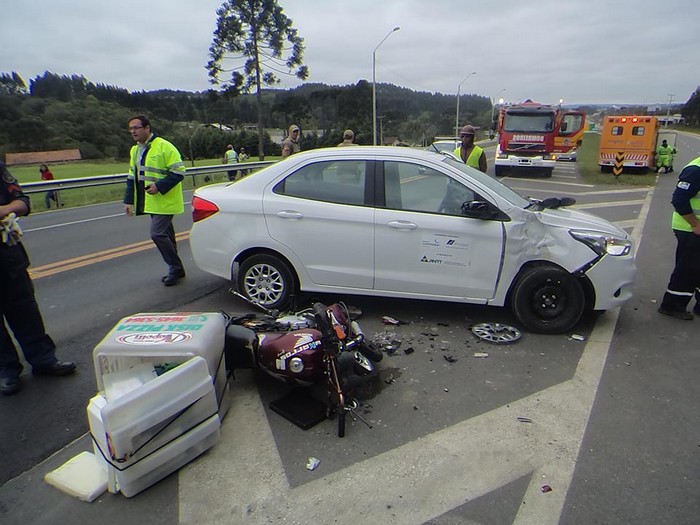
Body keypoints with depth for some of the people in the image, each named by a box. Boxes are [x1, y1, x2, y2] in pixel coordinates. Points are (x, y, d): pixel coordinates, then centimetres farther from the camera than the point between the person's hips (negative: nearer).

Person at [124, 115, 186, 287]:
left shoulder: (164, 147, -12)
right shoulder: (135, 150, 14)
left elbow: (179, 172, -15)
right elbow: (132, 178, 19)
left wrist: (159, 186, -23)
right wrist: (129, 200, 14)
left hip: (165, 201, -8)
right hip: (151, 202, 8)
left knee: (157, 233, -14)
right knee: (165, 234, 12)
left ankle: (175, 268, 1)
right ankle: (176, 269, 23)